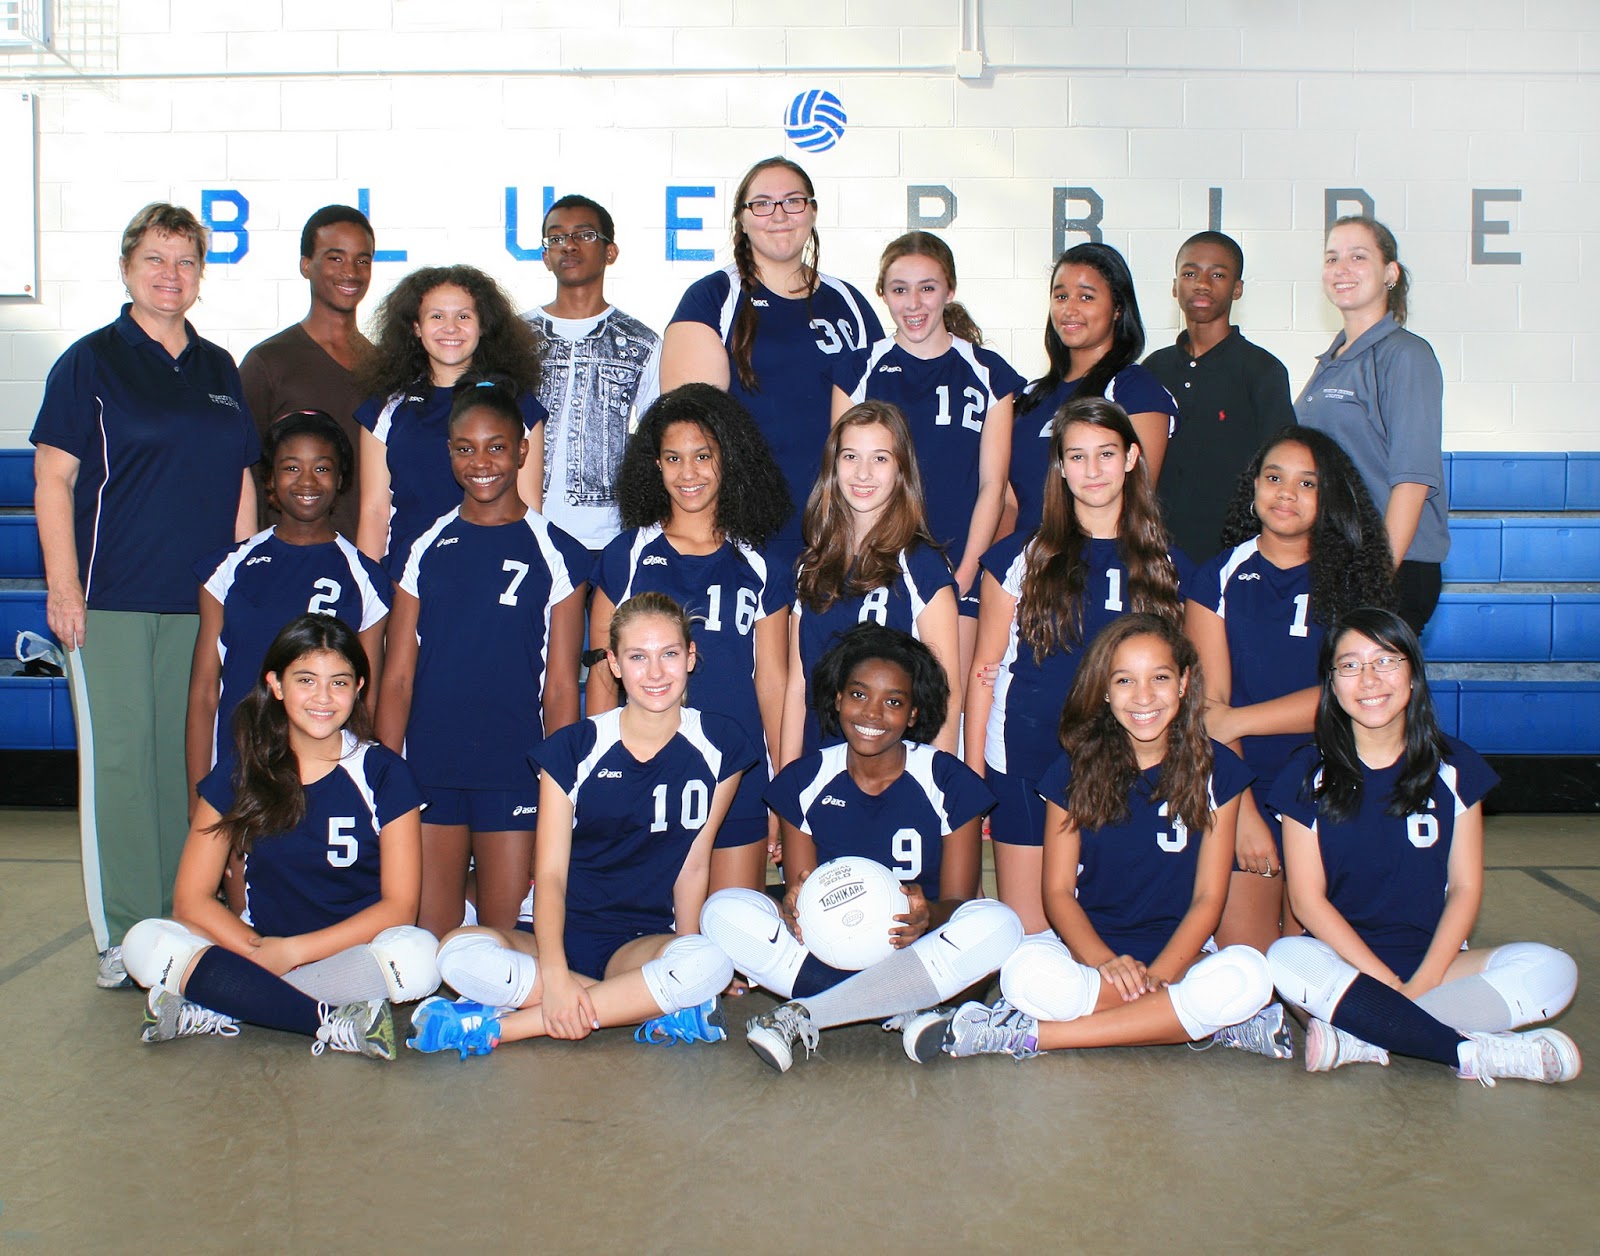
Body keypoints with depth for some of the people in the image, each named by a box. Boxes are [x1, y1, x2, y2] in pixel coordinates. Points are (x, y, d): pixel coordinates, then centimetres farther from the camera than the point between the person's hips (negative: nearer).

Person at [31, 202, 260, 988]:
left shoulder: (220, 370, 15)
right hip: (111, 599, -4)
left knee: (191, 759, 8)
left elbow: (241, 483, 18)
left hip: (204, 602, 4)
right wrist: (63, 588, -11)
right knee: (119, 759, -2)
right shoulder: (90, 362, 1)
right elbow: (53, 481, -4)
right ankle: (124, 938, 6)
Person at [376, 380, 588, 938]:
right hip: (427, 774, 2)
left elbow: (560, 689, 1)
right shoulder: (426, 550, 8)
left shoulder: (556, 554, 2)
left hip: (516, 776, -2)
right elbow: (397, 679, 7)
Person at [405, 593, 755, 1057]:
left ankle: (497, 1026, -25)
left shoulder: (717, 744, 0)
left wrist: (684, 955, -10)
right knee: (461, 954, -32)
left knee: (711, 962, -36)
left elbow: (693, 864, 4)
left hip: (643, 944, 0)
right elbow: (551, 873, -8)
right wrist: (554, 974, -24)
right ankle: (661, 1008, -24)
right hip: (563, 936, 0)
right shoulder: (573, 748, -3)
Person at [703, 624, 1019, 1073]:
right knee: (724, 911, -22)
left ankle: (800, 1016, -30)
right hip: (823, 956, 1)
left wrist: (929, 914, -28)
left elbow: (959, 901, -3)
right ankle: (907, 1013, -29)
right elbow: (801, 891, 3)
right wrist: (796, 905, -23)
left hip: (910, 955, 0)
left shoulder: (950, 782, -3)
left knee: (997, 925, -31)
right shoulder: (802, 781, 3)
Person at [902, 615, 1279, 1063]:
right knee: (1027, 971, -34)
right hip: (1089, 947, -1)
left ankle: (1028, 1035, -26)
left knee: (1247, 972, -34)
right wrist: (1105, 963, -21)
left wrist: (1157, 974, -19)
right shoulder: (1077, 770, 1)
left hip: (1177, 954, 2)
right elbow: (1058, 890, -2)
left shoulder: (1217, 770, 0)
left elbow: (1208, 897, -2)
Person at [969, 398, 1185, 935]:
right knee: (1028, 938, 1)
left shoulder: (1165, 567, 7)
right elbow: (984, 669, 3)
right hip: (1026, 765, -2)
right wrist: (973, 775, -1)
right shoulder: (1022, 557, 0)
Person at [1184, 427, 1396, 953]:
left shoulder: (1353, 580, 4)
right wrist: (1243, 812, -12)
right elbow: (1209, 705, -3)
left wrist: (1235, 720, -12)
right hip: (1242, 792, 0)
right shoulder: (1219, 579, 4)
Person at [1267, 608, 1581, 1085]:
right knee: (1286, 961, -35)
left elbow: (1465, 887, 1)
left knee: (1553, 971, -23)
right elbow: (1307, 897, -5)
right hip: (1341, 960, -2)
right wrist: (1389, 985, -15)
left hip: (1433, 959, 2)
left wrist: (1420, 984, -13)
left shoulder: (1454, 767, 4)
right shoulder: (1308, 775, -1)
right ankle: (1475, 1052, -29)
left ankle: (1363, 1039, -29)